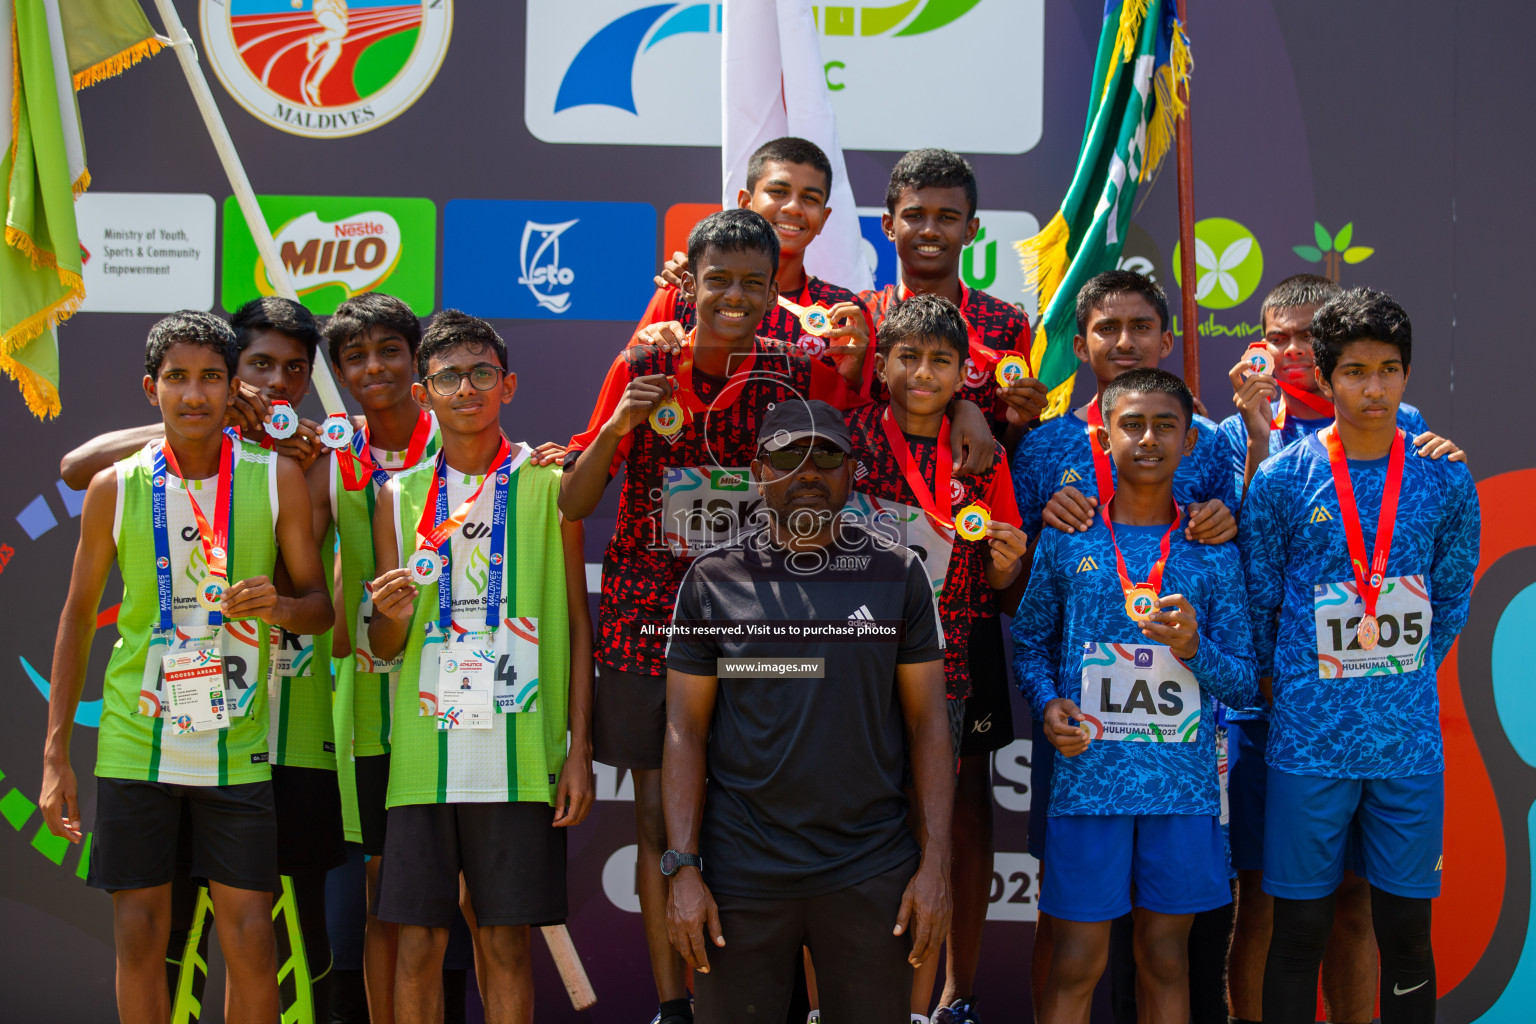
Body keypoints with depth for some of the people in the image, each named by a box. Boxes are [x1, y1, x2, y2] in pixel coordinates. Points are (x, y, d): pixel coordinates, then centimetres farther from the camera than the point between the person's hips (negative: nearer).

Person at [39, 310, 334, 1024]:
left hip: (236, 748, 0)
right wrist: (55, 756, 3)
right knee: (140, 934, 4)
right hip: (134, 743, 1)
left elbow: (319, 604, 6)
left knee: (251, 938, 0)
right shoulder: (116, 488, 0)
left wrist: (280, 607, -19)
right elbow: (78, 615, 7)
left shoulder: (278, 478, -1)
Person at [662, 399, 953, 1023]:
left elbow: (927, 723, 3)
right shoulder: (713, 580, 3)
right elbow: (686, 731, 2)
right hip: (740, 873, 0)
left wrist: (935, 865, -3)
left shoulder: (897, 573, 4)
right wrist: (682, 867, -5)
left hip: (871, 874, 0)